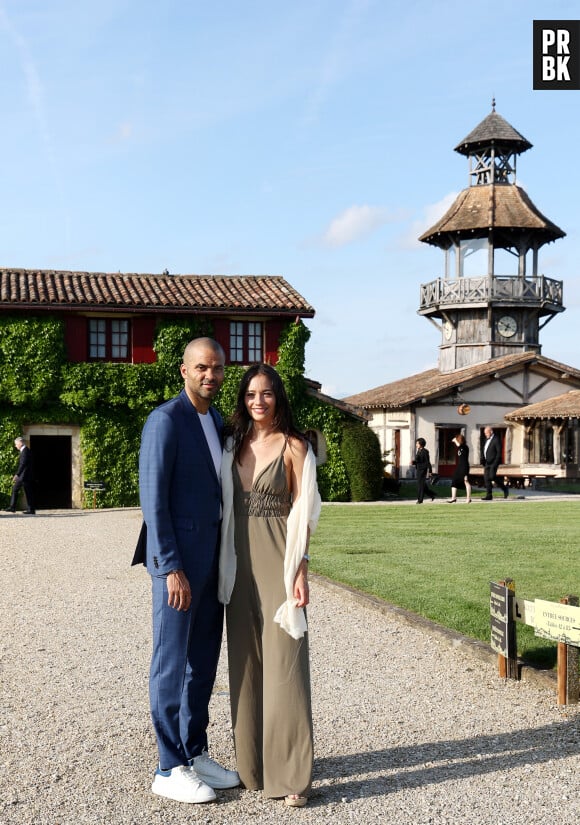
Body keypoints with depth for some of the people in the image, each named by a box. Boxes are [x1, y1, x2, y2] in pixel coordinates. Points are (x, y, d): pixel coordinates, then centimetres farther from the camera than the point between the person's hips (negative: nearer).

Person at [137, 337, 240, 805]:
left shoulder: (217, 423, 14)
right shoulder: (165, 420, -13)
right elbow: (153, 498, -16)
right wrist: (171, 568, -20)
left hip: (211, 557, 8)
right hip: (176, 560, -8)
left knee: (204, 660, 14)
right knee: (172, 662, 2)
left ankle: (196, 754, 26)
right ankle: (170, 770, 13)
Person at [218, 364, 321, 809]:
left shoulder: (294, 446, -3)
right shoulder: (234, 444, 11)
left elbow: (302, 514, -5)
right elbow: (225, 507, 13)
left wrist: (300, 570, -11)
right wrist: (223, 565, 7)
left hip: (277, 560, -5)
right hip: (240, 560, 5)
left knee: (283, 663, -4)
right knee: (246, 663, 10)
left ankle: (292, 774, 3)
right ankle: (252, 764, 22)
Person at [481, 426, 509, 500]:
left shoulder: (496, 439, -10)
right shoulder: (487, 439, 15)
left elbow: (499, 452, -14)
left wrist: (495, 463, -19)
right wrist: (483, 461, 6)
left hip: (494, 462, -8)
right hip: (487, 463, 8)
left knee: (492, 476, -15)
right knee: (486, 478, 1)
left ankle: (504, 488, 5)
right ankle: (488, 495, 2)